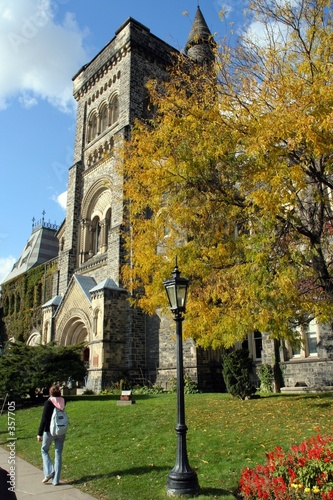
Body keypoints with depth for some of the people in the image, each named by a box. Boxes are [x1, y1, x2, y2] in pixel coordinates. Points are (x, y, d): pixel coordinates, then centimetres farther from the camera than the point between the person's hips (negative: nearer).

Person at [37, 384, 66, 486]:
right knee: (58, 454, 11)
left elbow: (44, 418, -15)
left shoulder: (48, 402, -12)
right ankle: (56, 480, 13)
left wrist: (40, 433, -11)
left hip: (50, 431, -3)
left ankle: (49, 472, 4)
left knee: (44, 450, 19)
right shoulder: (63, 402, -1)